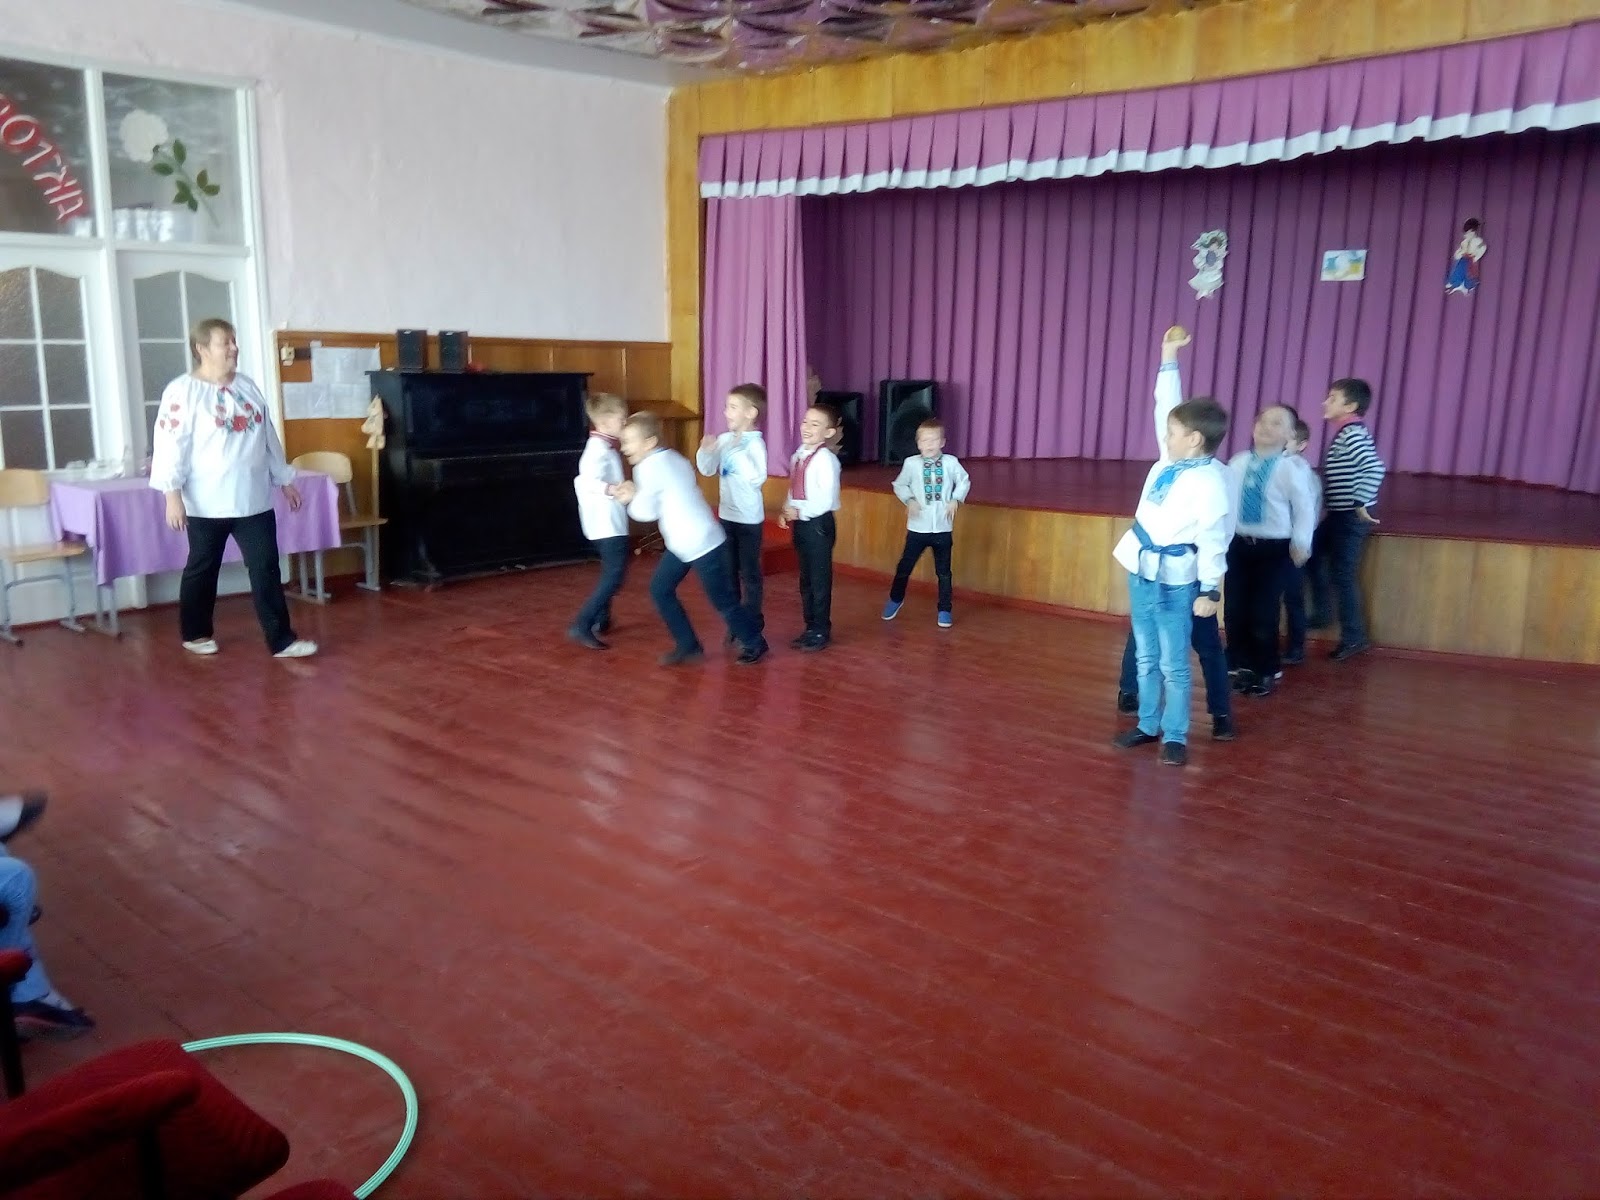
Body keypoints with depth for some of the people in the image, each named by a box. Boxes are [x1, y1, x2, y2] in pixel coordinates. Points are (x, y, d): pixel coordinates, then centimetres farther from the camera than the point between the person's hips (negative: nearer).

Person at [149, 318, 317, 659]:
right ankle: (195, 633, 29)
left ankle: (281, 640, 3)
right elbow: (171, 445, -14)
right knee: (202, 570, 11)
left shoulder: (248, 386, 11)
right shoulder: (183, 391, -9)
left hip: (254, 500, 5)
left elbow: (268, 438, 17)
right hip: (207, 504, -5)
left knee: (266, 569, 1)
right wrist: (173, 495, -20)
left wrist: (284, 479, 18)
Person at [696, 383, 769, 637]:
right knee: (729, 571, 15)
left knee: (749, 572, 3)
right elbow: (707, 470, 10)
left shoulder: (755, 444, -16)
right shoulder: (724, 440, 4)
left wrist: (739, 453, -30)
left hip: (749, 518, -7)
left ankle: (753, 626, 13)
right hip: (726, 515, 7)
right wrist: (705, 451, -8)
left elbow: (758, 479, -27)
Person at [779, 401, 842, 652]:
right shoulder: (798, 456, 8)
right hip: (800, 523, 8)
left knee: (820, 579, 3)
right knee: (806, 578, 16)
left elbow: (827, 500, -21)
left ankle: (821, 632, 14)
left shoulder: (826, 459, -17)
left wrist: (799, 512, -19)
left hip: (818, 523, -8)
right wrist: (786, 512, 2)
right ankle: (811, 628, 28)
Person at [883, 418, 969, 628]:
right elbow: (899, 485, 6)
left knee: (943, 571, 9)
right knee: (905, 566, 10)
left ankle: (945, 610, 23)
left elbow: (964, 482, 9)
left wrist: (956, 500, -5)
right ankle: (895, 599, 34)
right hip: (917, 527, 0)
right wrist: (909, 500, -9)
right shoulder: (911, 463, -8)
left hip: (943, 528, 0)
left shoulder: (951, 462, -6)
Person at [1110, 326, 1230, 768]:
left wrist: (1211, 590, -17)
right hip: (1142, 570, 8)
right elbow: (1166, 406, 10)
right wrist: (1169, 356, 10)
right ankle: (1148, 725, 28)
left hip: (1175, 579, -8)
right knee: (1146, 658, 16)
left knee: (1174, 663, 2)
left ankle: (1174, 737, 13)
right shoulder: (1170, 459, 2)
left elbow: (1213, 541, -18)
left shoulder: (1210, 481, -20)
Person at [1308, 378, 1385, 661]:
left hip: (1351, 517, -10)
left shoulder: (1353, 435, -20)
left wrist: (1362, 504, -27)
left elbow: (1375, 468, -31)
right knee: (1313, 554, 19)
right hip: (1340, 514, 10)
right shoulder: (1348, 432, 10)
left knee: (1342, 574, -2)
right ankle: (1321, 614, 28)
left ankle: (1354, 636, 7)